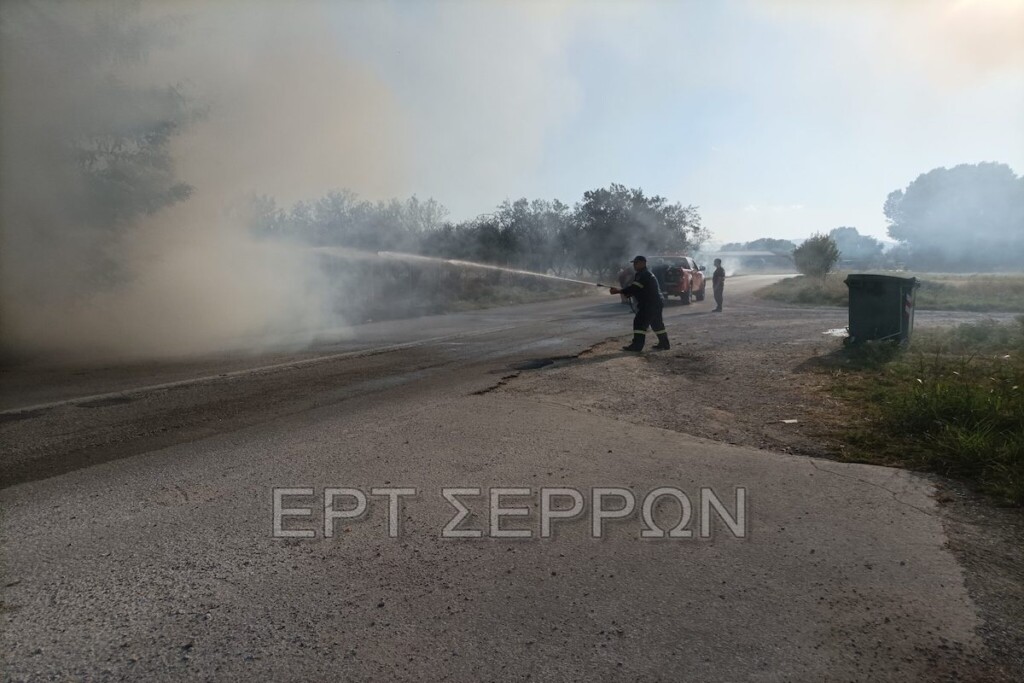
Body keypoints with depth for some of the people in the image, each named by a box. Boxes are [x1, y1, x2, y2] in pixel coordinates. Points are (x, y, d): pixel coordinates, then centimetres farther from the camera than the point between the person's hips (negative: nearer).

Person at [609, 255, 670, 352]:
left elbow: (634, 288, -24)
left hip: (650, 303, -11)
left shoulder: (644, 275, -15)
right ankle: (664, 344, 24)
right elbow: (635, 289, 18)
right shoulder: (645, 274, 20)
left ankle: (637, 346, -14)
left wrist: (619, 291, -23)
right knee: (657, 323, 16)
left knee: (639, 322, -12)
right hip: (655, 303, 11)